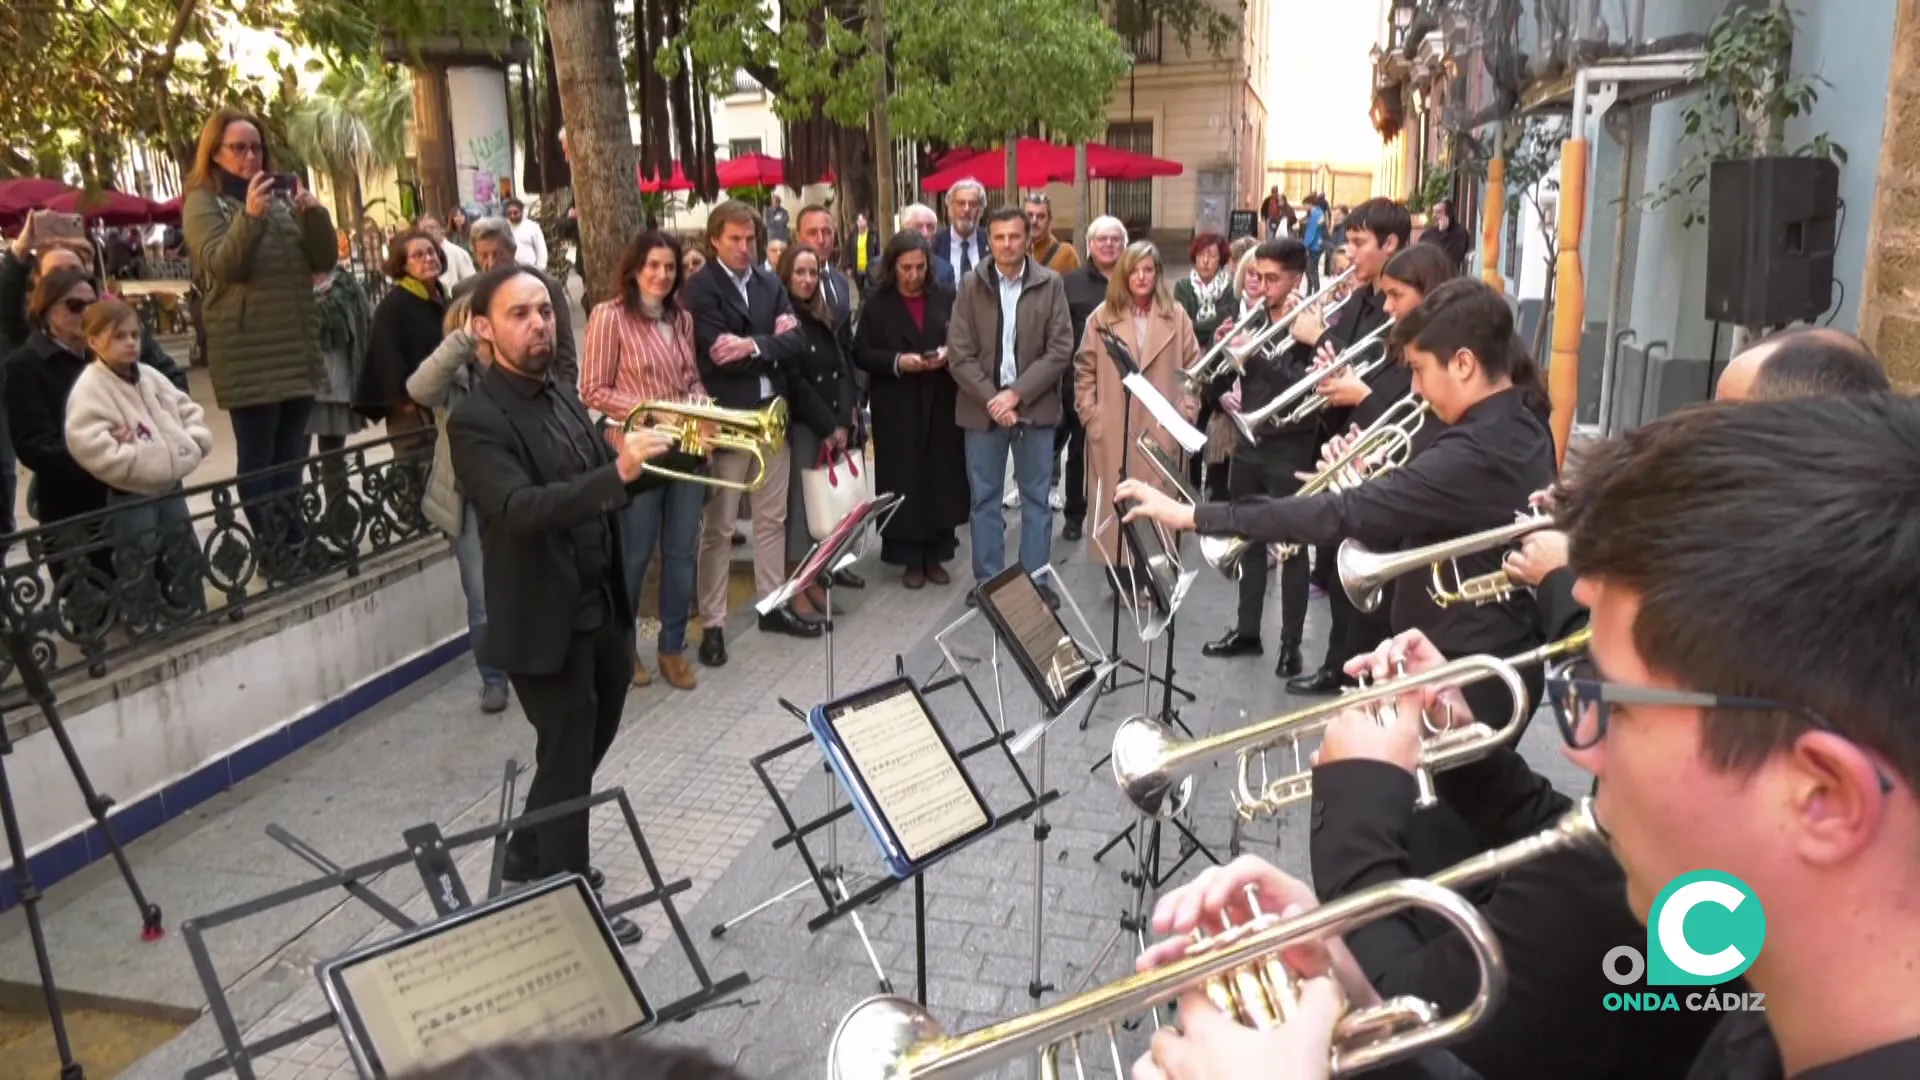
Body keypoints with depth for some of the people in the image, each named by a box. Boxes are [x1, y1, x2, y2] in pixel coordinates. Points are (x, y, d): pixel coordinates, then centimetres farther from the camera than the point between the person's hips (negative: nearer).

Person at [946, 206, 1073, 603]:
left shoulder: (1050, 284, -1)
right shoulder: (970, 284, 1)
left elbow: (1060, 350, -6)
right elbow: (959, 354, -3)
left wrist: (1016, 394, -14)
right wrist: (992, 399, -13)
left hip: (1035, 406, 0)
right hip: (983, 406, 1)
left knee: (1036, 499, 7)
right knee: (984, 499, 7)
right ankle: (987, 581, 16)